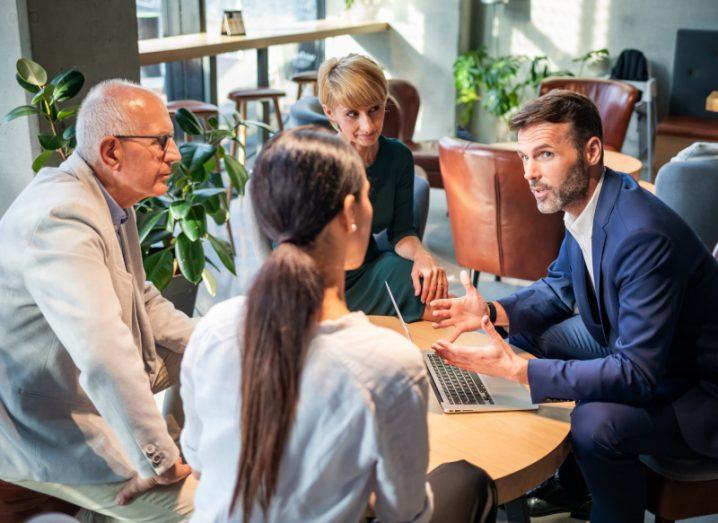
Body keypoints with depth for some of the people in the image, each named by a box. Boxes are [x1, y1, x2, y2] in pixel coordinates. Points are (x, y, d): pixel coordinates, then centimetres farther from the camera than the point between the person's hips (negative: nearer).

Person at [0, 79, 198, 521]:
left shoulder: (112, 198, 2)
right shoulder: (61, 219, -31)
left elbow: (139, 297, 15)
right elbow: (105, 358, -41)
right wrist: (160, 461, -32)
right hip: (57, 434, -10)